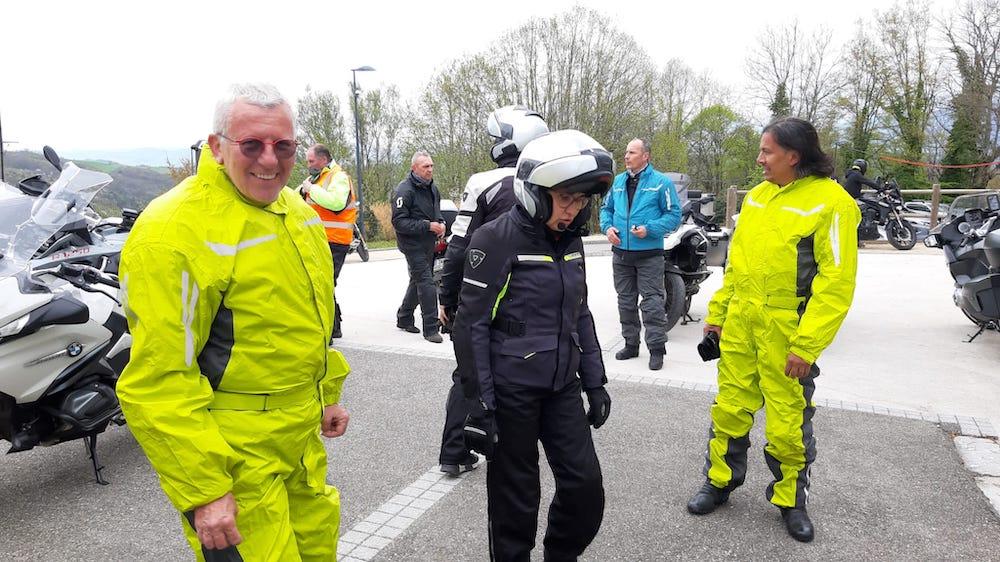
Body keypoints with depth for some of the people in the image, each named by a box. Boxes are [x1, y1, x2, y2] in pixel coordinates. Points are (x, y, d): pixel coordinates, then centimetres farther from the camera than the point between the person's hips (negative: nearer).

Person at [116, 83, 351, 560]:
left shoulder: (296, 210, 5)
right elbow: (159, 382, -22)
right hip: (235, 454, -8)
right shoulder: (174, 232, -21)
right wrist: (201, 491, -20)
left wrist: (329, 393, 20)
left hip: (302, 437, 8)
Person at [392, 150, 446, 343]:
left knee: (418, 281, 18)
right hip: (413, 245, -9)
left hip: (429, 244, 9)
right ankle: (430, 329, -9)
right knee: (426, 283, -14)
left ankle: (404, 319, 34)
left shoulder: (432, 188, 12)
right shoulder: (404, 190, -15)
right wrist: (428, 226, -24)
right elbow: (399, 222, -19)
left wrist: (441, 223, 4)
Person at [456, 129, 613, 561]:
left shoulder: (570, 241, 7)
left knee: (585, 486, 7)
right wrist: (480, 404, -14)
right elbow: (471, 325, -14)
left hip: (563, 387, 6)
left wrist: (594, 382, 13)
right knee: (516, 497, 8)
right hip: (512, 392, -6)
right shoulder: (496, 240, -14)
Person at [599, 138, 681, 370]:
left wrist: (649, 229, -18)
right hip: (621, 253, 6)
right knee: (626, 301, 13)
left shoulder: (661, 182, -4)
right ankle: (631, 344, 26)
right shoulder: (618, 181, 11)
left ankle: (656, 348, 4)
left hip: (649, 254, -5)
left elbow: (674, 214, -6)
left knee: (652, 302, -4)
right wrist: (607, 227, -1)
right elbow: (606, 209, 20)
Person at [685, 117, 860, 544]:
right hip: (740, 321, 6)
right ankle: (720, 481, 30)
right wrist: (717, 312, 13)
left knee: (787, 420, 6)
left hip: (787, 331, -5)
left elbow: (836, 281, -15)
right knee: (730, 406, 13)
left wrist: (807, 345, -18)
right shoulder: (758, 194, 10)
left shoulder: (830, 202, -11)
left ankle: (790, 499, 27)